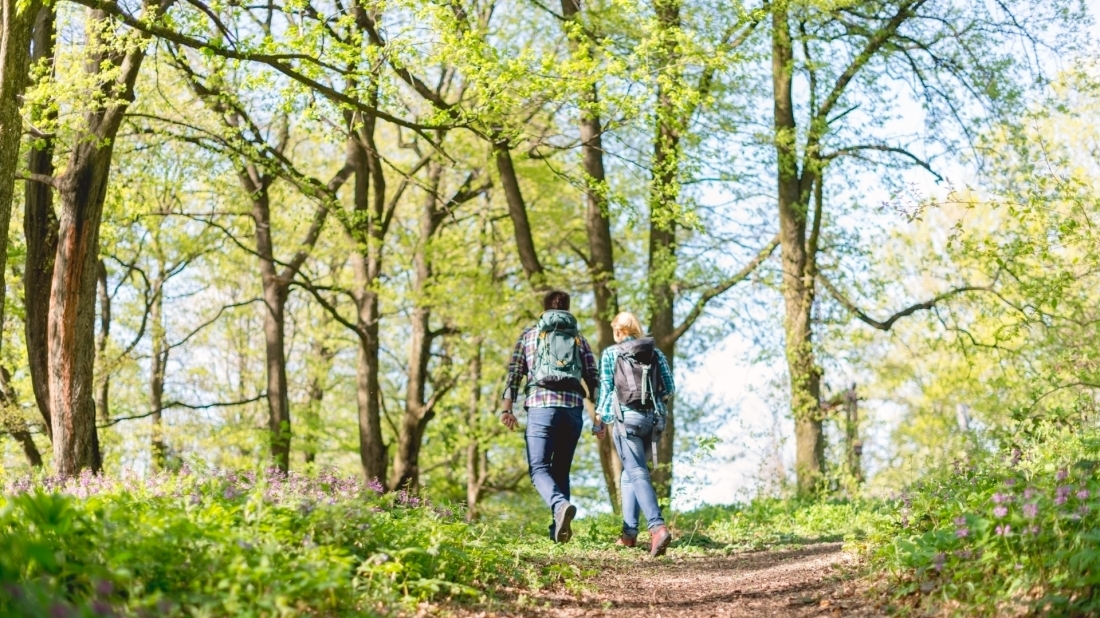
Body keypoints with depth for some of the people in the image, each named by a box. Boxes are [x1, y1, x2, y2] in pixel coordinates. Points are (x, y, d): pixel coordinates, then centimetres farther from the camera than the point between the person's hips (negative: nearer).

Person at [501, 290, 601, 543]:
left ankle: (560, 505, -34)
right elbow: (593, 380, 10)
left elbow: (514, 372, 4)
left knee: (539, 468, -6)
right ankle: (558, 530, 6)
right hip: (573, 409, 3)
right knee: (561, 470, 13)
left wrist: (507, 408, 1)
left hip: (541, 407, -3)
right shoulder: (579, 339, 18)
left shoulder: (529, 334, 14)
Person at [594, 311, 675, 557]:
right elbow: (669, 387, 8)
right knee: (629, 473, 17)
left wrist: (600, 418, 9)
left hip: (626, 417, -4)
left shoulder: (610, 354, 3)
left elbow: (605, 388, -1)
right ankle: (629, 532, 14)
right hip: (653, 418, 4)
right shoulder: (656, 353, 12)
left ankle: (658, 527, -30)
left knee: (638, 474, -12)